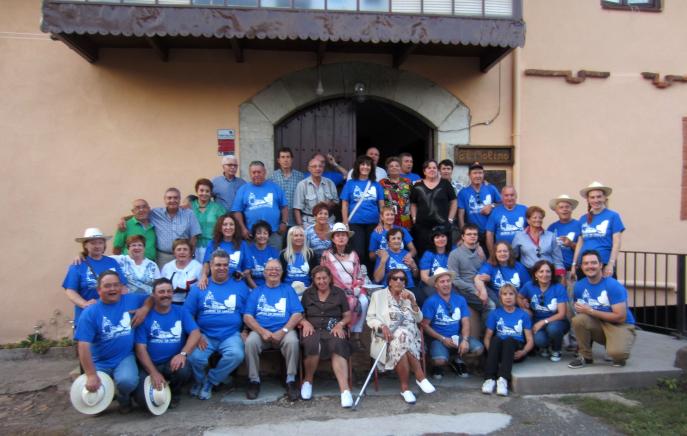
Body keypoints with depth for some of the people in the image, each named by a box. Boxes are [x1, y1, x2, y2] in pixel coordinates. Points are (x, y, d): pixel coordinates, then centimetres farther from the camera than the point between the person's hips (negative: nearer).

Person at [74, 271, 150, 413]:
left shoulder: (131, 300, 0)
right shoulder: (90, 313, -9)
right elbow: (83, 346, -14)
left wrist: (145, 309, -9)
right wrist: (91, 375, -19)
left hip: (125, 358, 0)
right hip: (99, 362, 0)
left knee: (127, 381, -31)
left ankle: (124, 399, 7)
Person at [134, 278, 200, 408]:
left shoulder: (181, 312, 4)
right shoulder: (145, 316, 0)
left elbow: (195, 333, -8)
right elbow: (140, 348, -5)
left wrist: (183, 354, -27)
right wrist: (154, 373, -16)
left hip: (173, 362, 1)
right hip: (150, 365, -1)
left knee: (183, 370, -33)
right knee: (142, 398, -25)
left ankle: (174, 392, 4)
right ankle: (160, 389, 14)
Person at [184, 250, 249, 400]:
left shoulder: (240, 286, 8)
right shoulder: (199, 287, 8)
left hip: (231, 335, 0)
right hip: (205, 335, 0)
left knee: (236, 355, -30)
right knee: (195, 357, -28)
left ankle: (209, 382, -1)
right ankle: (200, 380, 10)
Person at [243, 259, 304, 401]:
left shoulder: (288, 290, 15)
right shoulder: (256, 292, 17)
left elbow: (297, 314, 2)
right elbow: (247, 316, 5)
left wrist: (283, 331, -14)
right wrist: (263, 331, -13)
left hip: (284, 331, -1)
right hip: (260, 331, 1)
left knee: (292, 341, -32)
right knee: (250, 342, -30)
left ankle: (291, 380, -18)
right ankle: (254, 380, -13)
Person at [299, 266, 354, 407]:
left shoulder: (339, 293, 16)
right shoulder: (307, 293, 19)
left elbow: (348, 316, 13)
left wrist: (340, 324, -7)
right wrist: (305, 322, -6)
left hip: (333, 330, 0)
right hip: (312, 329, 0)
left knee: (338, 346, -36)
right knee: (312, 345, -36)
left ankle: (345, 389, -44)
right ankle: (308, 380, -10)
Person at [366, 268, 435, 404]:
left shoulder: (409, 295, 19)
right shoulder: (378, 295, 12)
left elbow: (419, 318, 11)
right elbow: (370, 318, 2)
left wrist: (412, 301, -3)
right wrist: (382, 326, -17)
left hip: (410, 334, 2)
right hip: (388, 337, -2)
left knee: (401, 340, -33)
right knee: (401, 338, -35)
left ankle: (405, 388, -26)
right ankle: (420, 377, -25)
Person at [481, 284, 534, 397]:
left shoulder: (523, 315, 10)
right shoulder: (495, 314, 10)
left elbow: (530, 340, 4)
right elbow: (487, 337, 6)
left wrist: (523, 352, -15)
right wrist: (492, 352, -14)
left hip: (516, 351, -1)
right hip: (499, 351, 1)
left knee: (509, 340, -33)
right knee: (496, 339, -32)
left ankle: (503, 379, -45)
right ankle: (490, 378, -40)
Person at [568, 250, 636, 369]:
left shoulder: (613, 286, -19)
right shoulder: (579, 286, -4)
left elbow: (620, 317, -21)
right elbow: (579, 310, 7)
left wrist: (590, 311, -21)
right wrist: (581, 311, -15)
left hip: (620, 325, -4)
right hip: (598, 324, 4)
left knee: (616, 352, -35)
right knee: (578, 320, -28)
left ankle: (618, 354, 6)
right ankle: (585, 356, -5)